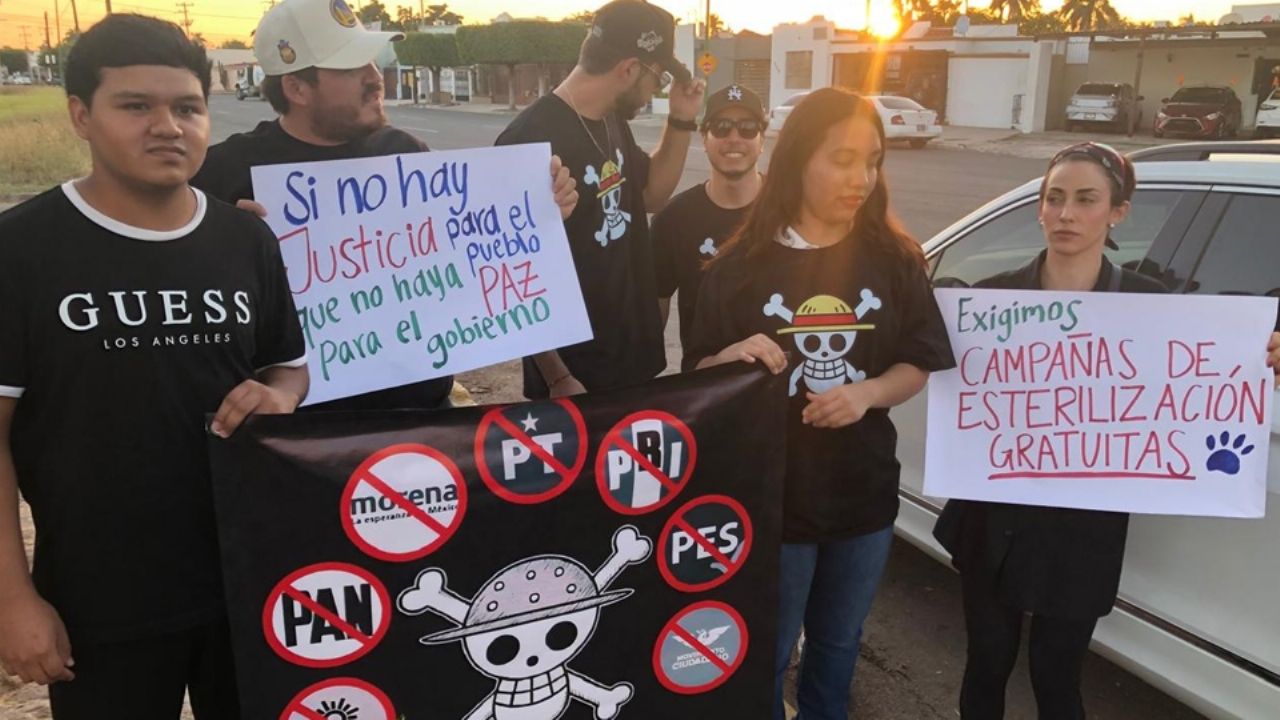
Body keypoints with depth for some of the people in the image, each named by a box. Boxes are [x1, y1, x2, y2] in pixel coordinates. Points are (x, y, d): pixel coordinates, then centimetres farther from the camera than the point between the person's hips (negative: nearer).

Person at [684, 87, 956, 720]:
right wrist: (732, 357, -28)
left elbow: (917, 366, 0)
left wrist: (867, 393, -20)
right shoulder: (743, 263, -11)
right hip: (769, 495, -2)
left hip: (864, 492, 3)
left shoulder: (894, 260, -5)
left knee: (838, 644, 25)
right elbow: (699, 377, -6)